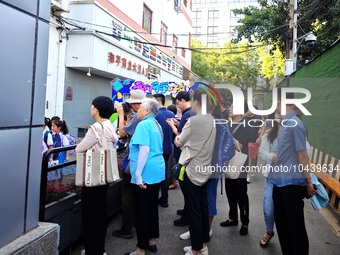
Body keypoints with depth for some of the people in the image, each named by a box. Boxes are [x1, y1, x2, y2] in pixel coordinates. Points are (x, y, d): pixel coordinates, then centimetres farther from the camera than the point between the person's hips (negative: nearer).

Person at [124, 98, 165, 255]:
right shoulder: (156, 124, 14)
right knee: (152, 207, 18)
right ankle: (151, 241, 31)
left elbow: (145, 150, -23)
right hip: (157, 171, 9)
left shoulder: (143, 125, -14)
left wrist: (138, 174, -22)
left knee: (141, 211, 1)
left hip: (145, 173, -9)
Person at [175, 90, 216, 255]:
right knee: (202, 207, 16)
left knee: (193, 210, 3)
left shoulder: (194, 120, -19)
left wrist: (178, 138, 14)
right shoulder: (212, 120, 5)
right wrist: (182, 139, 5)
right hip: (204, 169, 8)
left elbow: (179, 142, -6)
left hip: (190, 169, -8)